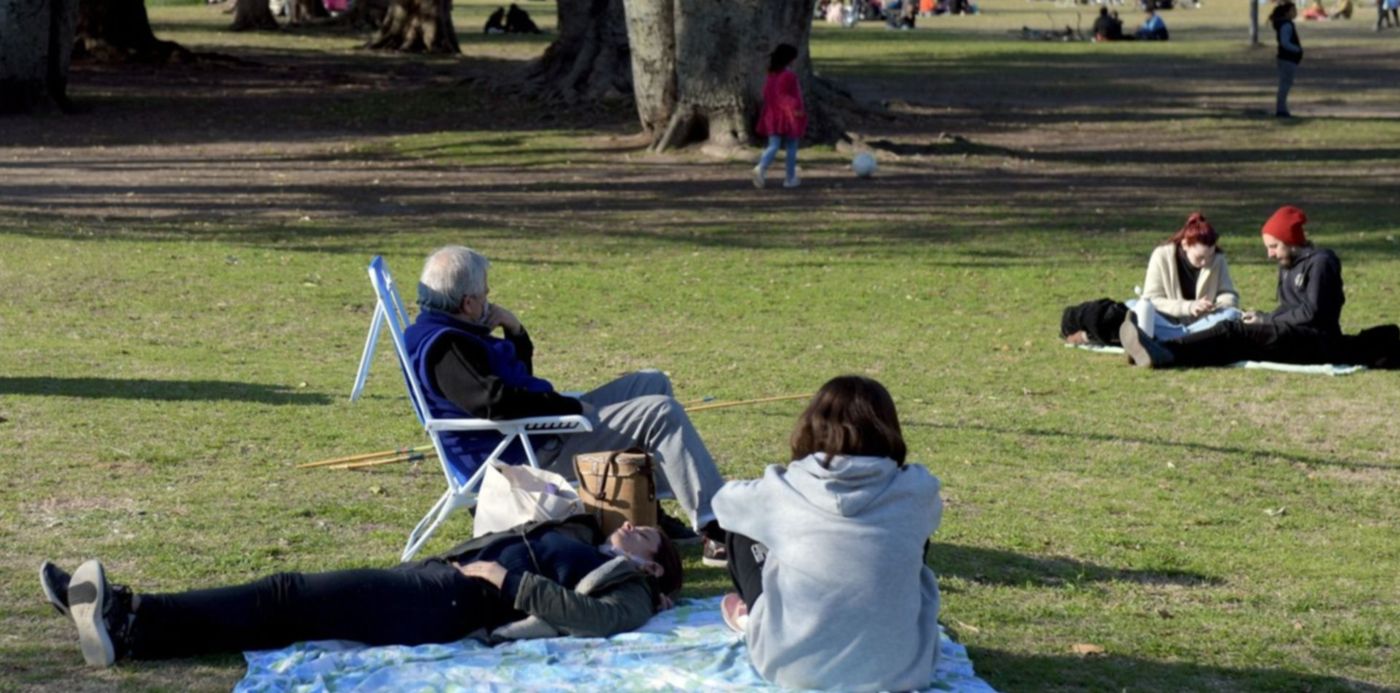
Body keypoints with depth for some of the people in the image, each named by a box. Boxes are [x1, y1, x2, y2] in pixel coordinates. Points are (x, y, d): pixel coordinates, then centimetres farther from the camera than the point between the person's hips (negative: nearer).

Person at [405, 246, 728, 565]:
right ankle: (716, 531, -19)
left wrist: (514, 330, 5)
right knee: (662, 414, -17)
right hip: (531, 451, -11)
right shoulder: (442, 347, -19)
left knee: (651, 384, 17)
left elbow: (520, 377, 24)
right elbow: (495, 401, -32)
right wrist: (573, 406, -23)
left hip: (543, 429, 11)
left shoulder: (449, 334, 15)